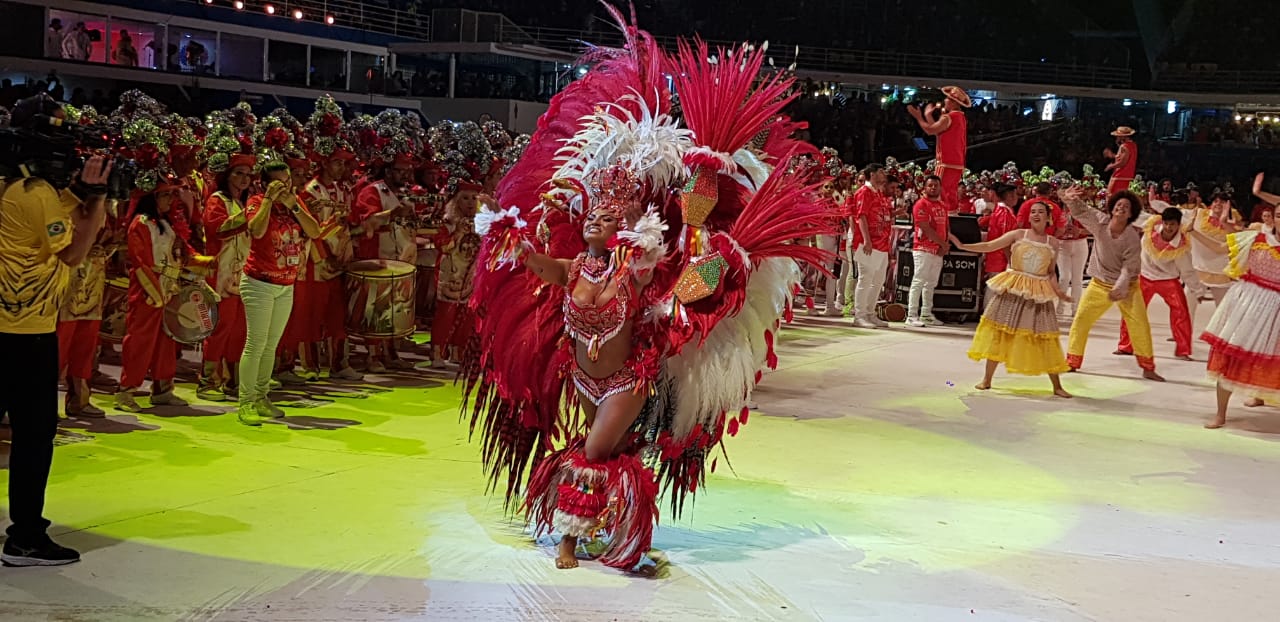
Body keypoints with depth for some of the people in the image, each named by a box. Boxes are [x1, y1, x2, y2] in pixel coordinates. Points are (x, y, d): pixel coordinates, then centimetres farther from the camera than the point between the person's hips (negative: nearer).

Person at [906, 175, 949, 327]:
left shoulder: (943, 206, 17)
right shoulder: (921, 204, -8)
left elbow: (946, 227, 17)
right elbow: (926, 229, -14)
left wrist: (946, 246, -1)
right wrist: (943, 244, -11)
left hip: (938, 251, 8)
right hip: (924, 249, -8)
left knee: (931, 283, 11)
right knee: (918, 282, -9)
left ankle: (926, 314, 17)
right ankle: (912, 316, -10)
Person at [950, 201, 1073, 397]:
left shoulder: (1052, 243, 3)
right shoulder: (1018, 234, -2)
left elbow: (1051, 272, 9)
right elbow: (989, 246, -6)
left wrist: (1057, 289, -9)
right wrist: (962, 246, -15)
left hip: (1038, 293, 0)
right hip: (1012, 290, 0)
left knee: (1044, 339, 1)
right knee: (998, 332, 3)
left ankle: (1057, 386, 10)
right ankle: (987, 379, 15)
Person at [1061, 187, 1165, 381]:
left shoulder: (1133, 237, -19)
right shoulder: (1100, 222, -13)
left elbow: (1130, 266, -18)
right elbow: (1080, 211, -15)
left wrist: (1120, 287, -30)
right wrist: (1071, 199, -37)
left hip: (1127, 286, -2)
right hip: (1100, 284, 2)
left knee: (1140, 325, -3)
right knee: (1081, 320, 1)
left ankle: (1148, 368, 11)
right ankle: (1072, 363, 14)